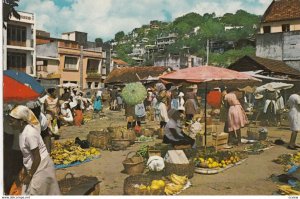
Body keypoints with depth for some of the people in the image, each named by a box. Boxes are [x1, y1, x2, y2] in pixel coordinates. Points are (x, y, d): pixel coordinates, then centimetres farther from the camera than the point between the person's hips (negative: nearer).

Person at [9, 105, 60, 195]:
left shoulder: (30, 134, -26)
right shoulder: (22, 130, 1)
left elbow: (37, 158, -22)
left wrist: (29, 176, -13)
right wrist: (26, 171, 16)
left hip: (40, 167, -8)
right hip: (33, 166, 8)